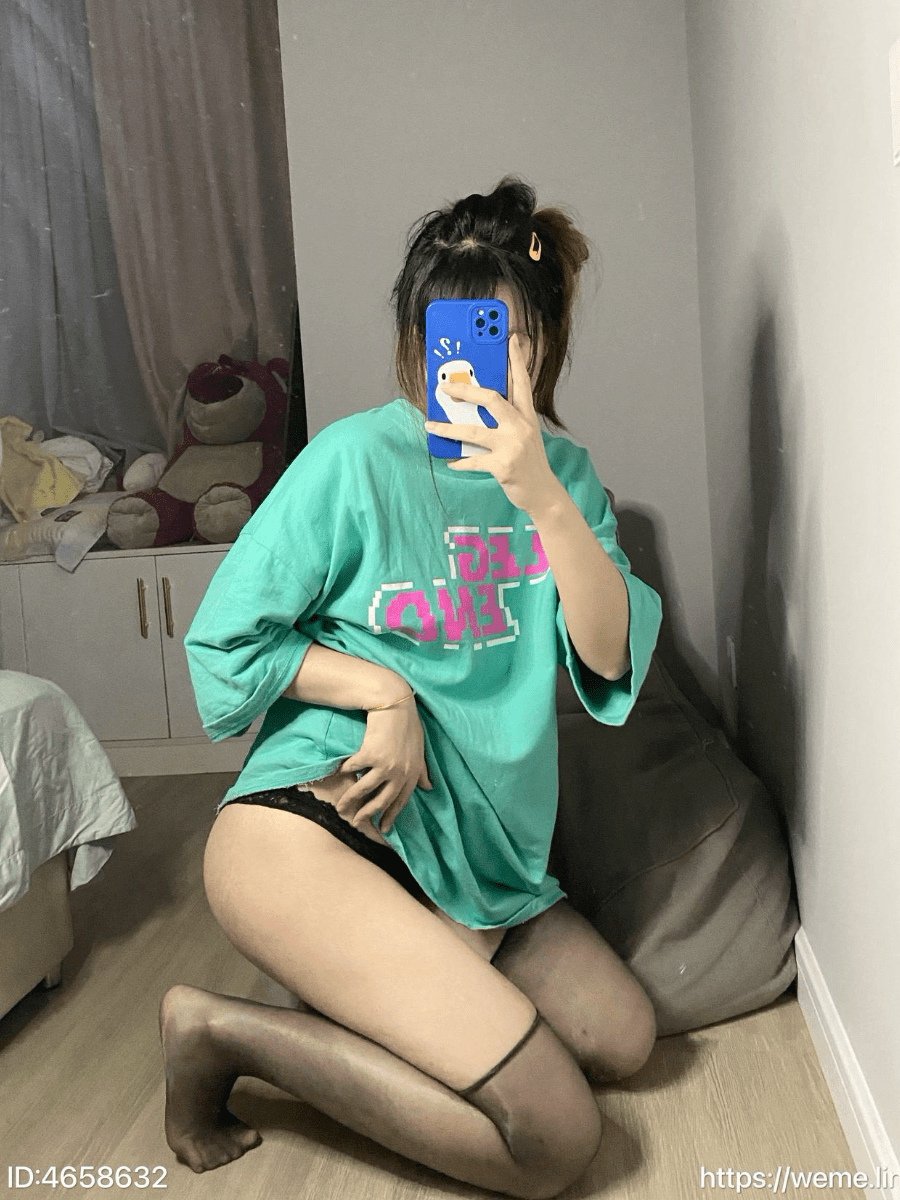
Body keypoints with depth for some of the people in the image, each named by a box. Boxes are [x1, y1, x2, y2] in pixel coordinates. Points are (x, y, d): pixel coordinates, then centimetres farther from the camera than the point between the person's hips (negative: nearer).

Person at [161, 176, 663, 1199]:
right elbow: (223, 644, -5)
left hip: (475, 849, 7)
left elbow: (610, 662, -8)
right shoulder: (358, 457, -10)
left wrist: (544, 497, -21)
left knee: (623, 1035, 10)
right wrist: (383, 689, -17)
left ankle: (366, 1000, 14)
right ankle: (223, 1029, 0)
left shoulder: (561, 472, 6)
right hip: (314, 833, -7)